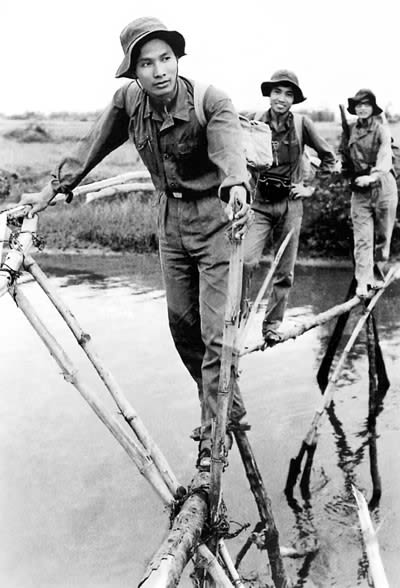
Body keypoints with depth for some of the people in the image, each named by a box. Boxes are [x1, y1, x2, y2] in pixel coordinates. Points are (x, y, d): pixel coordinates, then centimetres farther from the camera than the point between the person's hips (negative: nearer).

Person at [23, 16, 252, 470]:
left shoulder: (211, 101, -21)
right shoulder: (129, 100, -5)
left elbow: (229, 147, -39)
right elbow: (95, 144, 7)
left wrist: (236, 187, -60)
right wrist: (55, 187, 9)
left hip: (215, 218, -6)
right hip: (170, 217, 6)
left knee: (216, 332, -8)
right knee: (181, 324, 12)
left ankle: (213, 432, 7)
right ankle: (227, 406, 33)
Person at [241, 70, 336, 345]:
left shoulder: (302, 124, -2)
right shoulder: (252, 120, -3)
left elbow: (329, 157, 8)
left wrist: (311, 187, 4)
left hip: (290, 203, 1)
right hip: (259, 202, -1)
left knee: (285, 271, 6)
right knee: (246, 260, -20)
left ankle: (272, 325, 21)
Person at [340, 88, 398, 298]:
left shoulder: (381, 129, -6)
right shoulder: (350, 131, 7)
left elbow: (385, 156, -21)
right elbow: (344, 156, 19)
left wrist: (373, 175, -39)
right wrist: (348, 172, 0)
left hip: (383, 186, -2)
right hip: (359, 189, 2)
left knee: (382, 235, 8)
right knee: (362, 238, -5)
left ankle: (377, 276, 24)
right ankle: (362, 282, -6)